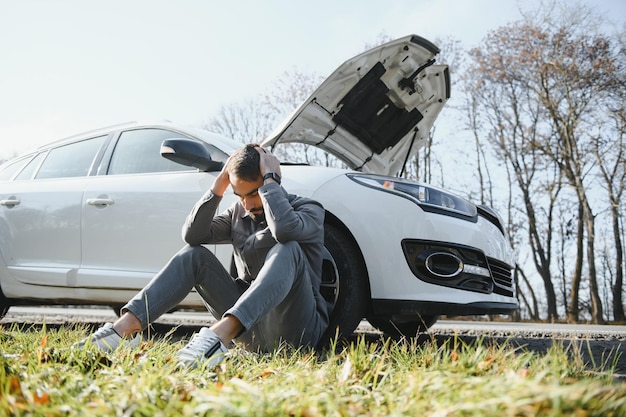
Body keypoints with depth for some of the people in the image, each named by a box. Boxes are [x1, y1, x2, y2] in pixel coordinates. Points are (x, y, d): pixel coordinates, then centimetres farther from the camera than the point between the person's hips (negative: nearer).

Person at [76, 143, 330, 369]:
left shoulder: (308, 210, -5)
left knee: (287, 249, -31)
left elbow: (285, 229, -30)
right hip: (251, 327, 5)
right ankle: (126, 328, -23)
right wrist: (219, 186, -9)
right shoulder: (238, 214, 12)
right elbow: (192, 234, -5)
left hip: (297, 328, -5)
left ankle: (219, 335, -49)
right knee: (193, 255, -7)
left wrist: (270, 179, -20)